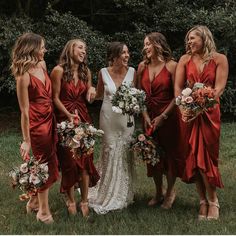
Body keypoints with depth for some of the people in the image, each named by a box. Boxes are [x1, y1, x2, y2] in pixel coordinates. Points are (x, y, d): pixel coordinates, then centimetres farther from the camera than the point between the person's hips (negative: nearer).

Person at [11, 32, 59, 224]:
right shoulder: (24, 76, -20)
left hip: (50, 120, 7)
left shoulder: (42, 65, 3)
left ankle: (35, 201, 37)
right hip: (37, 124, -7)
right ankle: (44, 211, 24)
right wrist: (26, 140, -14)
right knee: (46, 166, 6)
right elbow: (24, 111, -17)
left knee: (49, 164, 17)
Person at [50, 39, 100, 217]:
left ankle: (85, 200, 10)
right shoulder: (59, 70, -8)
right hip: (65, 119, -4)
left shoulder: (86, 71, 8)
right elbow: (55, 97, -8)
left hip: (83, 118, 4)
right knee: (69, 160, 1)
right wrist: (69, 115, -18)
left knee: (85, 159, 1)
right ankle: (71, 200, 16)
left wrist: (91, 91, -6)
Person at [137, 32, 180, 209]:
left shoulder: (171, 65, -9)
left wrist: (163, 116, -14)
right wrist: (145, 116, -3)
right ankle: (158, 193, 27)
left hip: (168, 116, -4)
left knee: (169, 153, 5)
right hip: (150, 117, 5)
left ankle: (170, 191, 25)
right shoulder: (143, 66, 5)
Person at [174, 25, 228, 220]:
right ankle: (203, 201, 15)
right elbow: (178, 87, 4)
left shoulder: (219, 59, -1)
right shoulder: (185, 59, 7)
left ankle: (213, 201, 14)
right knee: (193, 157, 4)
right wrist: (183, 109, -11)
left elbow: (219, 88, -9)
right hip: (189, 113, 3)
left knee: (206, 156, -2)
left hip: (209, 113, -3)